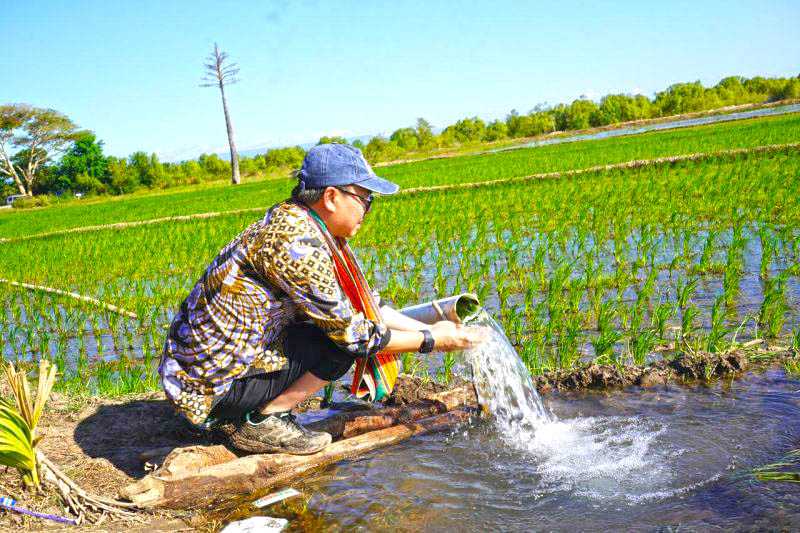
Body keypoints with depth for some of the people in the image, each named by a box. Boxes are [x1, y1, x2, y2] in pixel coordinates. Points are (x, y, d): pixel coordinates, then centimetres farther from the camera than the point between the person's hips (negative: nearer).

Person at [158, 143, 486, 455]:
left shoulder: (290, 222, 6)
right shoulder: (295, 242, -23)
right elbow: (351, 332, -18)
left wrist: (430, 329, 10)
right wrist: (431, 341, -7)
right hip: (212, 386, -9)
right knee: (348, 340, -15)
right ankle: (263, 421, -3)